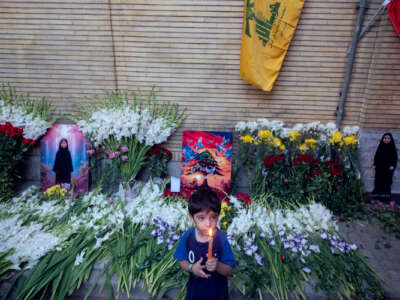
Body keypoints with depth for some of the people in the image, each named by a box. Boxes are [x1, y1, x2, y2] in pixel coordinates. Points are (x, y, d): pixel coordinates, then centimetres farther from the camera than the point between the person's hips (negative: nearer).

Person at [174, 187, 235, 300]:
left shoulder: (221, 240, -23)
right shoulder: (187, 236, -15)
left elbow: (229, 270, -16)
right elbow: (182, 261, -3)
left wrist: (217, 266, -34)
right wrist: (191, 268, -22)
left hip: (217, 290, -2)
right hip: (195, 288, 2)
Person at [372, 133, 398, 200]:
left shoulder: (392, 148, 1)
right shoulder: (380, 147, 6)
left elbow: (395, 158, 1)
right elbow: (376, 156, 8)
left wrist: (392, 165, -11)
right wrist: (374, 164, 1)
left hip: (388, 168, -1)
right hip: (380, 167, 2)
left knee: (387, 181, -1)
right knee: (379, 180, 1)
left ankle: (386, 193, 7)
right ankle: (379, 192, 8)